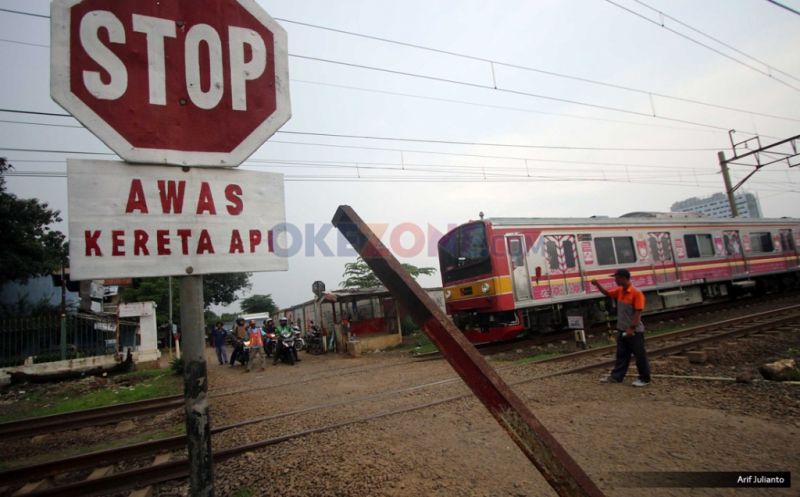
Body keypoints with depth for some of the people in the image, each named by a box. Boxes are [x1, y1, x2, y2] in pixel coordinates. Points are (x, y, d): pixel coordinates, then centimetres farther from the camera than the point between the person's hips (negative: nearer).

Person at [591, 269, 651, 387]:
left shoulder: (636, 293, -18)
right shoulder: (619, 291, 5)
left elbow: (638, 313, -20)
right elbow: (607, 293, 19)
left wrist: (631, 328, -22)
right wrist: (597, 284, 2)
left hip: (634, 331, -8)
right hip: (622, 330, 8)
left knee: (640, 355, 5)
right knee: (621, 354, 15)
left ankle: (644, 378, 18)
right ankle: (616, 376, 22)